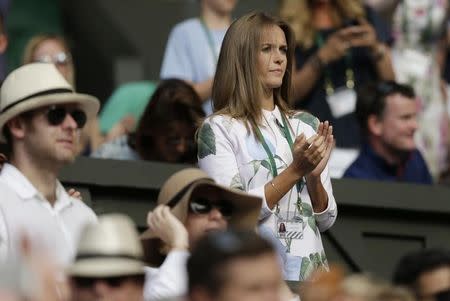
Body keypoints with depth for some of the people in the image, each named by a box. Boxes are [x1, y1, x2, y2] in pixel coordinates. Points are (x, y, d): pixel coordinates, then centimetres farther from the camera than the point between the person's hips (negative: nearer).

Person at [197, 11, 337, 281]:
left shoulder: (307, 125, 8)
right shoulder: (218, 129, -4)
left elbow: (326, 220, 8)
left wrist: (314, 176, -9)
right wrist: (295, 171, -16)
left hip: (309, 269, 3)